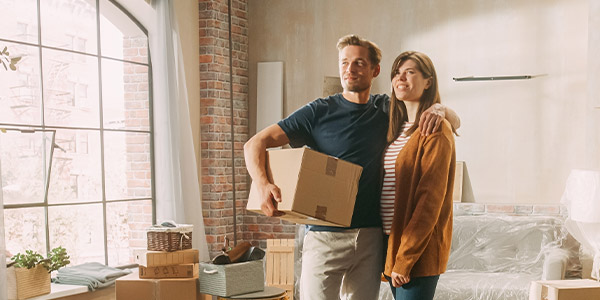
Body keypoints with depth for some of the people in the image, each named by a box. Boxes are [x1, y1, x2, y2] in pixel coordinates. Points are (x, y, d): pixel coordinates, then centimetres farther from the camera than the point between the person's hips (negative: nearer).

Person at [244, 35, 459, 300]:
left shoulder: (387, 110, 10)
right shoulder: (319, 112, -1)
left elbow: (454, 120, 18)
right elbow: (255, 144, -7)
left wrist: (439, 110, -7)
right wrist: (263, 184, -27)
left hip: (371, 237, 3)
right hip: (325, 236, -3)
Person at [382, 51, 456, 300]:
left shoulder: (435, 130, -11)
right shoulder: (398, 128, 14)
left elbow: (430, 199, -16)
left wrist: (405, 259, -17)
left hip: (419, 250, -8)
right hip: (393, 242, 8)